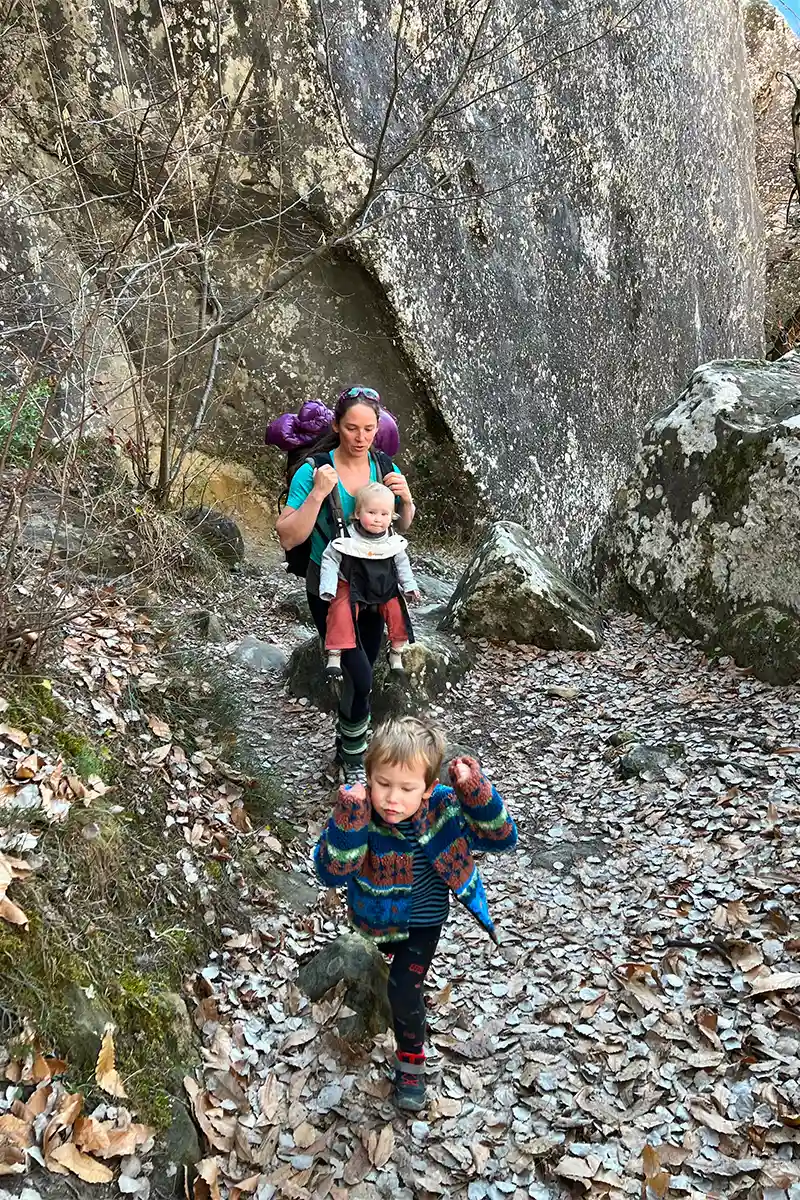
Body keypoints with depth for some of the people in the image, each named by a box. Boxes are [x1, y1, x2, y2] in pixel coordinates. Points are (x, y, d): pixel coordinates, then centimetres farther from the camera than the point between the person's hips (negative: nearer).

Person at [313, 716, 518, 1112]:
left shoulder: (443, 808, -32)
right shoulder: (356, 812, -33)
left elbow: (501, 837, -26)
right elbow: (331, 873, -39)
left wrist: (477, 794, -43)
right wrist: (349, 823, -54)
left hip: (422, 919, -2)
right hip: (376, 915, 2)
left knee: (403, 992, -4)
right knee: (389, 948, 32)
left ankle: (411, 1061, 25)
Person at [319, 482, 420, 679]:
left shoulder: (392, 541, -7)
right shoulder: (346, 539, -18)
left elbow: (402, 563, 7)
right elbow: (330, 560, -11)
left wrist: (409, 586, 2)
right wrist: (328, 587, -19)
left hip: (384, 587, 3)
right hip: (350, 585, -3)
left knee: (397, 611, -8)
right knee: (341, 612, -23)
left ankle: (396, 651, 12)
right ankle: (334, 654, -15)